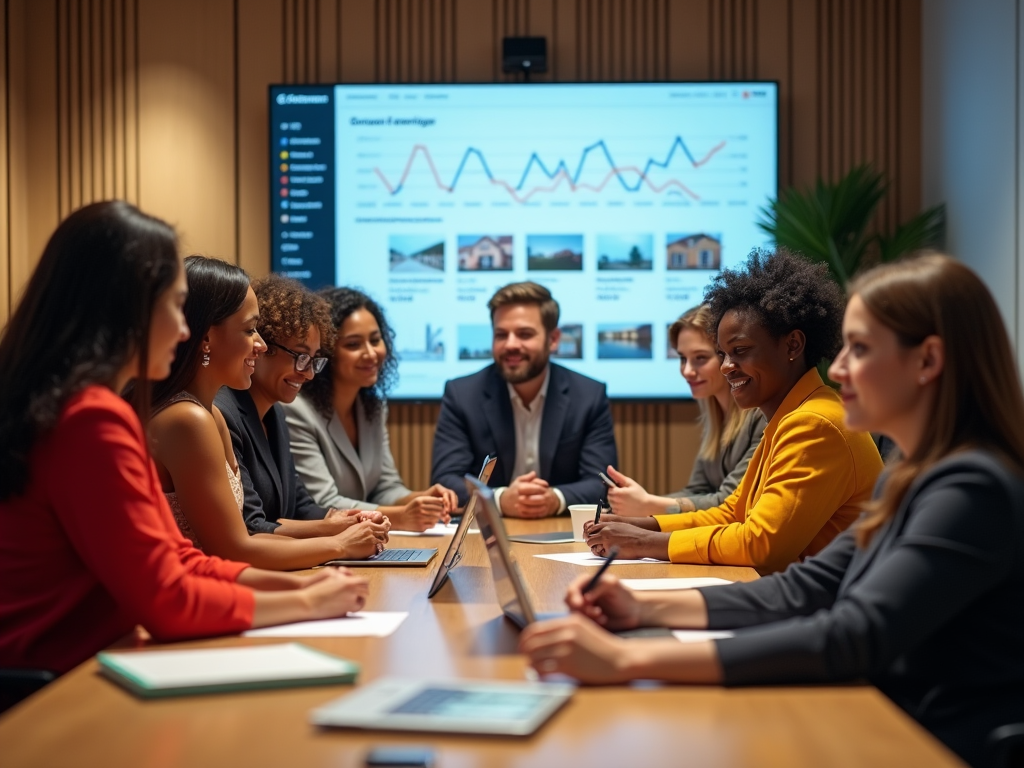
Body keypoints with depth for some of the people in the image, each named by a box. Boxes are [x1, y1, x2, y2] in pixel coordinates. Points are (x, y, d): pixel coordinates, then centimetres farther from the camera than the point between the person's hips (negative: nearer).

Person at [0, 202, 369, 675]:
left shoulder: (81, 408, 11)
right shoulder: (93, 417, -19)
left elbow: (174, 561, 13)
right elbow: (165, 601, -19)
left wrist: (295, 583, 1)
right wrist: (307, 603, -8)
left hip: (65, 669, 9)